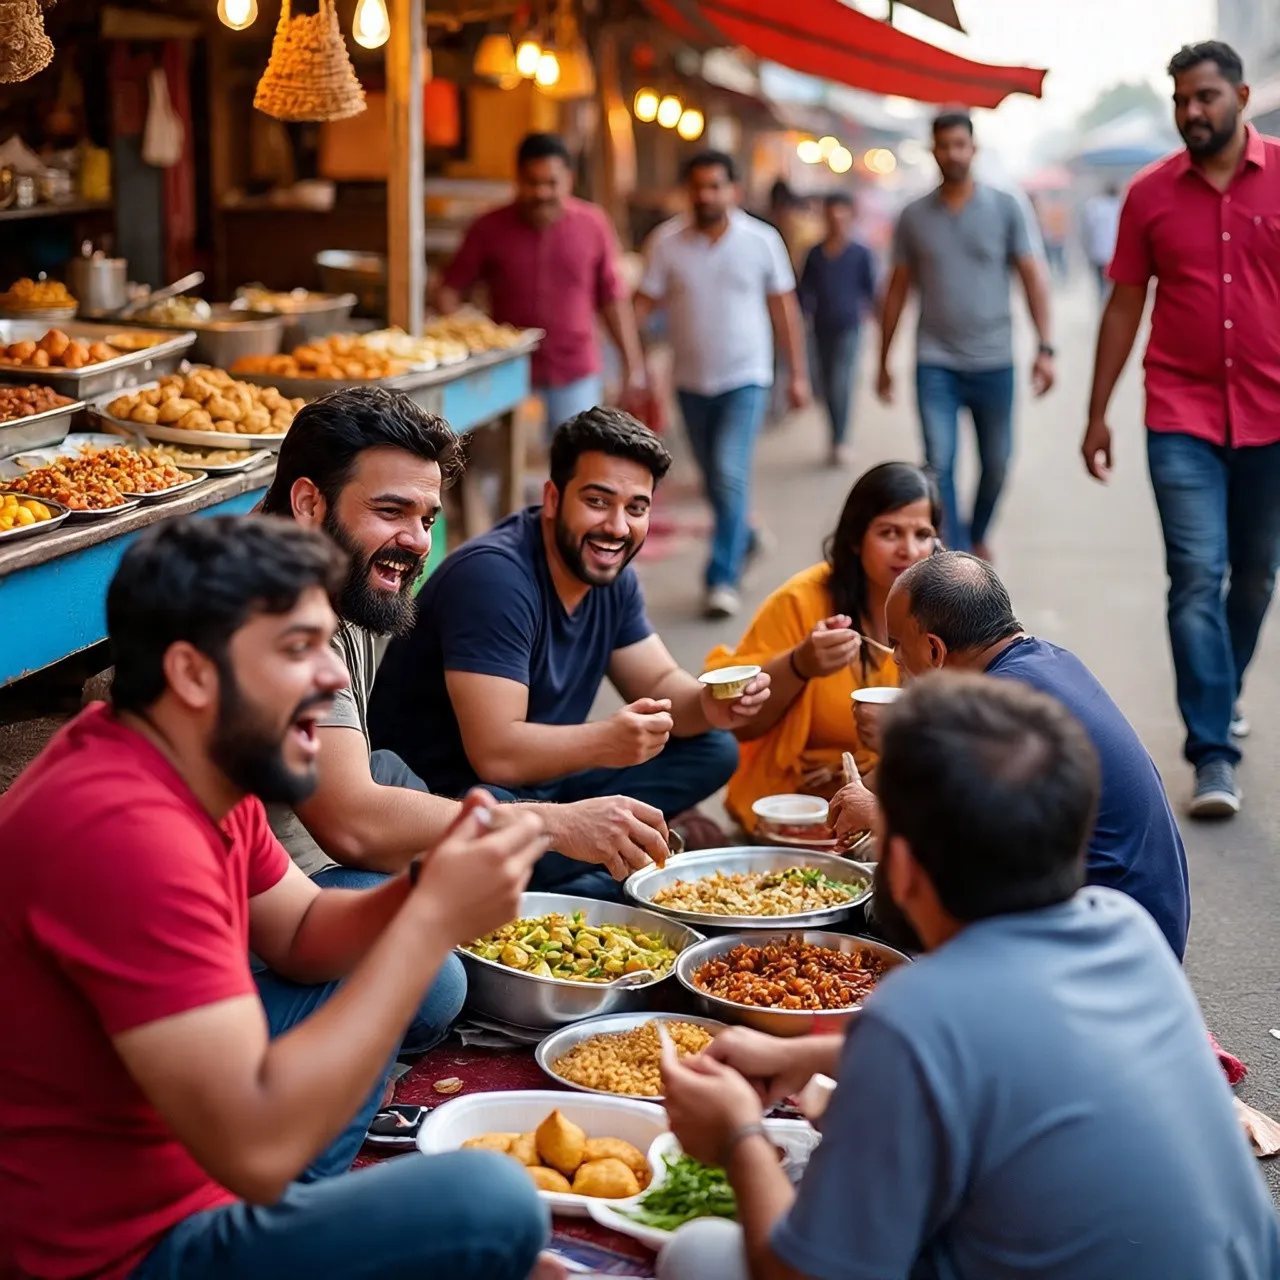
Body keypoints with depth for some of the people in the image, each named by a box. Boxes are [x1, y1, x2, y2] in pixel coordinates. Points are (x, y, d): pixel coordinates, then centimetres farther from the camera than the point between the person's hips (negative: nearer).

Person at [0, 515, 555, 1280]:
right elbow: (260, 1146, -34)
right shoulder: (126, 829, -30)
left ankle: (294, 1219, 12)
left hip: (180, 1157, 10)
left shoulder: (201, 758, 0)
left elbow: (302, 938, 12)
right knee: (491, 1203, -23)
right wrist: (433, 920, -28)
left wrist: (426, 892, -9)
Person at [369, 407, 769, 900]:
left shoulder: (612, 575, 3)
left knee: (712, 749, 1)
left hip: (541, 776, 9)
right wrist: (605, 741, -45)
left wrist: (708, 705, -15)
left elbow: (659, 684, 9)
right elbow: (495, 754, -30)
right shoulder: (494, 576, -24)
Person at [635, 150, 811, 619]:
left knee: (730, 474, -16)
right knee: (714, 480, 14)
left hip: (745, 378, -3)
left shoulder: (761, 240, -5)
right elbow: (644, 303, -5)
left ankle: (723, 579, -12)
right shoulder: (667, 242, -4)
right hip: (692, 381, 3)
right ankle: (743, 538, 40)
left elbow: (784, 309, 2)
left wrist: (798, 374, 3)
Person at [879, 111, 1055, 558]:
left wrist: (1045, 348, -10)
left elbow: (1032, 278, -1)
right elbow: (897, 291, 10)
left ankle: (977, 534, 37)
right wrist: (884, 362, 11)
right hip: (935, 364, 0)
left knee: (997, 463, 11)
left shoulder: (1006, 207, 1)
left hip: (993, 361, 0)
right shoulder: (914, 216, 4)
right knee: (939, 464, -11)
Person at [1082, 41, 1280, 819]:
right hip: (1183, 416, -1)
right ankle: (1214, 751, -6)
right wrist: (1098, 413, 6)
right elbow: (1125, 305, 8)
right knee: (1197, 577, -9)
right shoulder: (1152, 194, 2)